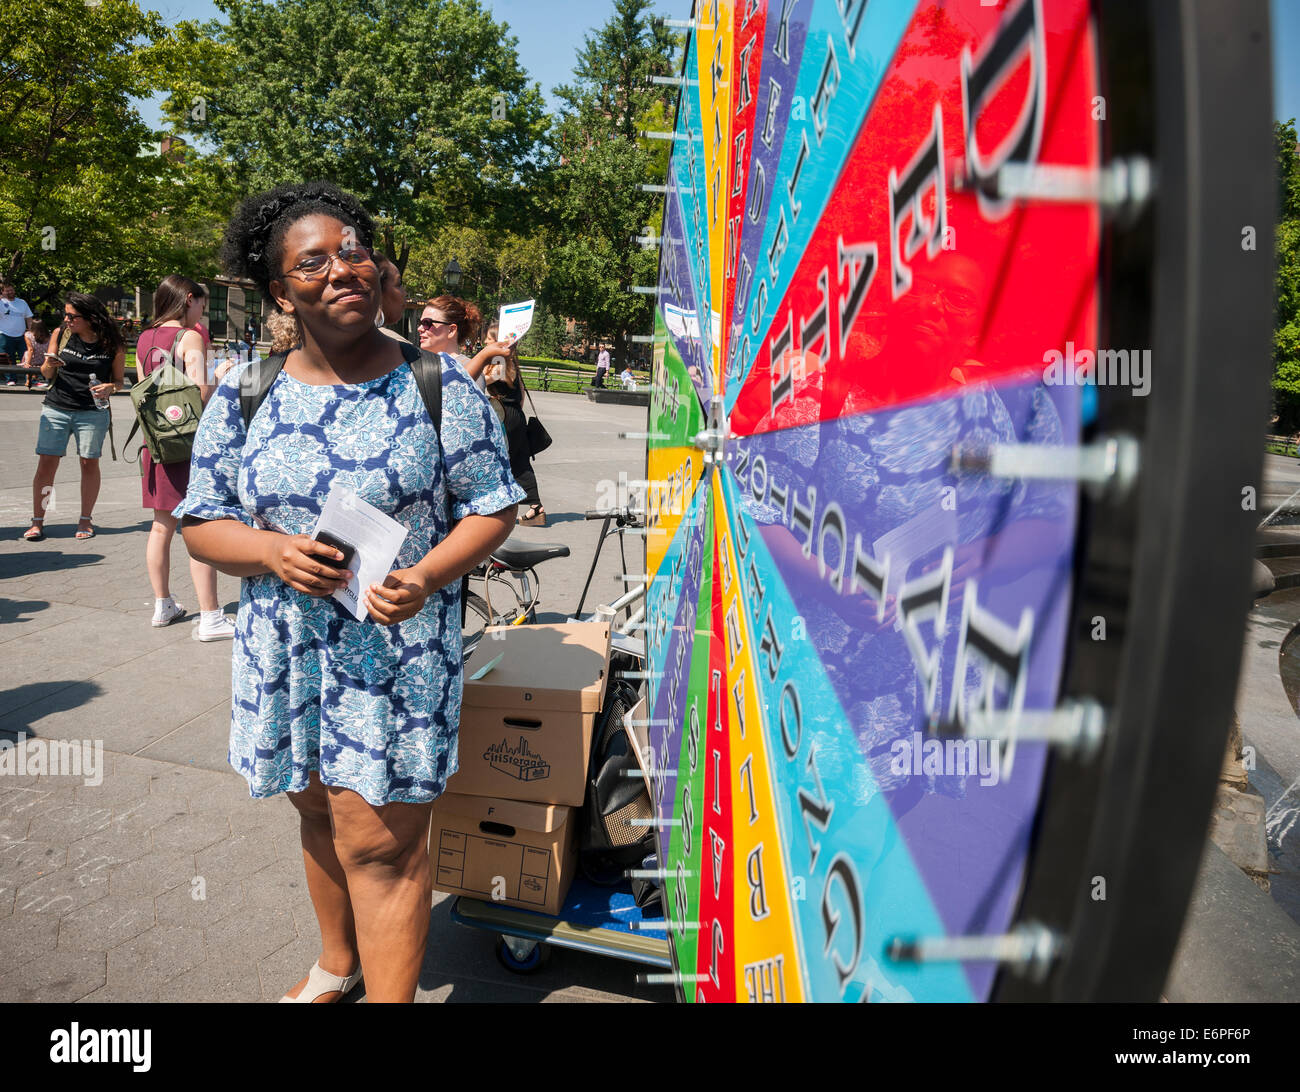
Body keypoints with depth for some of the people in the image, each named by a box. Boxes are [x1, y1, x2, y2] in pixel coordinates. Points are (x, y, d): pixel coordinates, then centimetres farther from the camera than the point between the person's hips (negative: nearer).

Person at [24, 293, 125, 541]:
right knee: (46, 464, -1)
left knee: (90, 463, 3)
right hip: (56, 409, 2)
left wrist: (109, 387, -16)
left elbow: (119, 381, 5)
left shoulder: (112, 344, -3)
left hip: (93, 412, -1)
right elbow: (47, 375, 10)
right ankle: (37, 521, 7)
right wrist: (49, 365, -12)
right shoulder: (60, 334, 2)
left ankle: (86, 520, 17)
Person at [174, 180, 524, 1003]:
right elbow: (201, 522, 5)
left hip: (399, 646, -4)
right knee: (320, 813, 21)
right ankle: (338, 961, 46)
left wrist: (425, 578, -21)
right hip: (286, 647, 4)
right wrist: (274, 552, -16)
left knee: (380, 841, -3)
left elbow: (494, 508, -4)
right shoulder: (245, 395, 1)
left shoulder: (439, 386, -7)